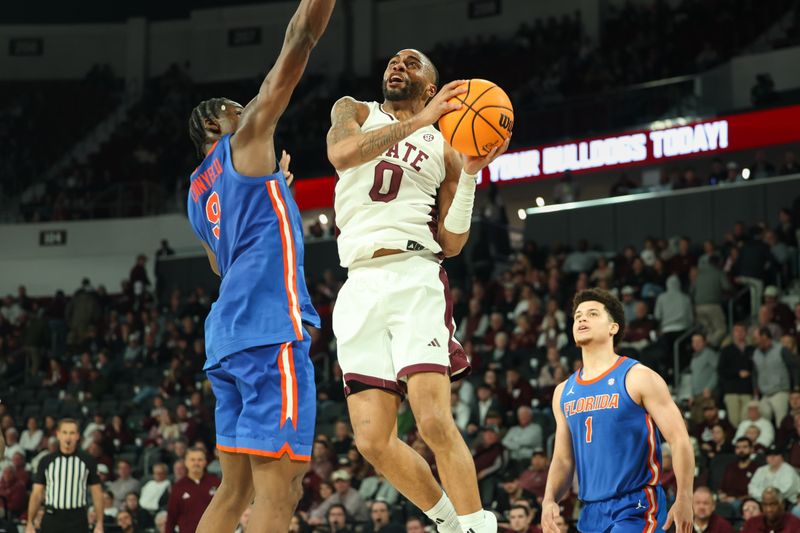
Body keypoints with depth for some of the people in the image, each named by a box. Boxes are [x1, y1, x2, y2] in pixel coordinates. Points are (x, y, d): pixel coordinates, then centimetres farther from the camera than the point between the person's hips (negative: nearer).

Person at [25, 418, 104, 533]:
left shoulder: (88, 461, 3)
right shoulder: (46, 461, 4)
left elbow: (97, 493, 3)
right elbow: (37, 494, 5)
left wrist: (99, 524, -4)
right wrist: (30, 523, -3)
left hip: (77, 521, -1)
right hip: (52, 519, 1)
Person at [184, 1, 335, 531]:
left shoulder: (198, 193, 25)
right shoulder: (246, 143, 4)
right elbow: (298, 46, 0)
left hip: (228, 332, 9)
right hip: (270, 328, -9)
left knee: (236, 489, 10)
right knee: (278, 488, -14)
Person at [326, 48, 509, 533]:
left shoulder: (444, 147, 15)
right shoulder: (355, 112, 16)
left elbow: (452, 243, 7)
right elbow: (341, 153, -10)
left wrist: (470, 175, -5)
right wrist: (419, 120, -14)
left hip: (415, 278, -2)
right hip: (360, 288, 2)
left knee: (434, 421, -20)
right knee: (373, 441, -3)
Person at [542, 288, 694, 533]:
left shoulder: (638, 378, -6)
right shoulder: (564, 392, 12)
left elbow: (679, 439, -8)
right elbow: (563, 459, 17)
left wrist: (684, 500, -16)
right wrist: (549, 501, -1)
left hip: (636, 507, -7)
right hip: (592, 512, 7)